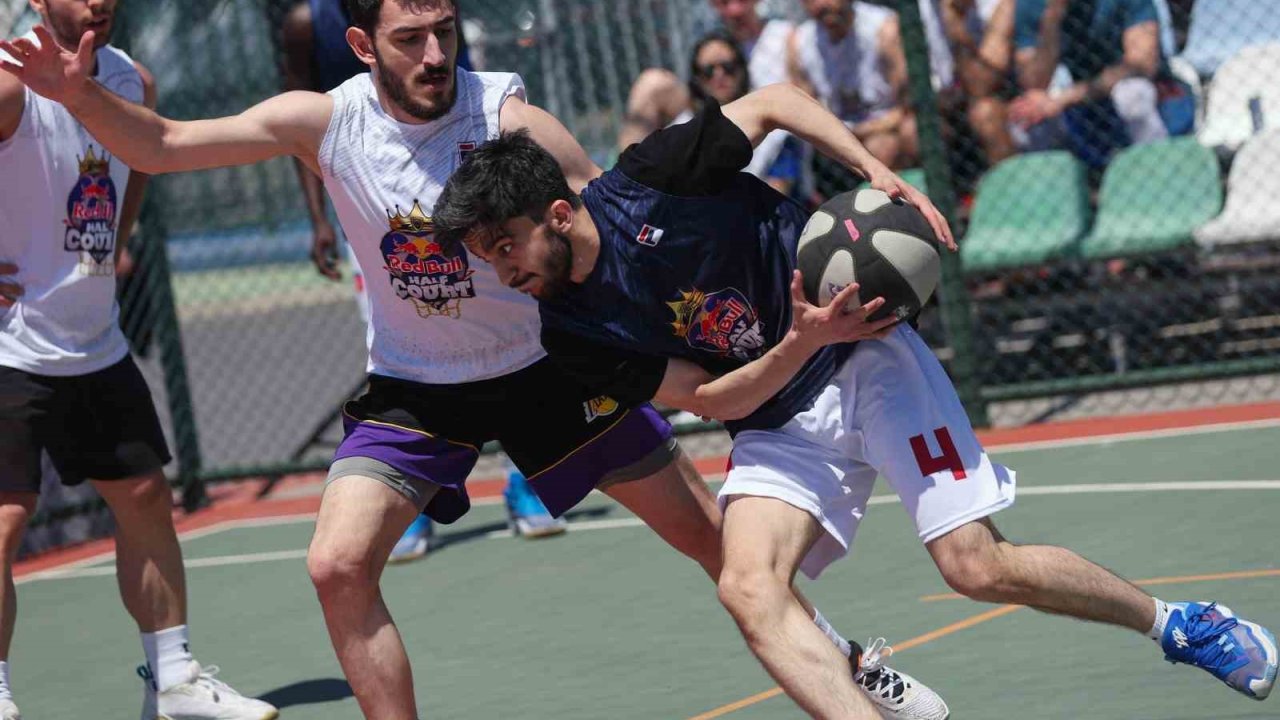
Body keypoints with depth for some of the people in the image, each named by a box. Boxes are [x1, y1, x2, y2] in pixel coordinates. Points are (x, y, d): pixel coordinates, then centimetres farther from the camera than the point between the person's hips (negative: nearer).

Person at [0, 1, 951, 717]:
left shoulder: (507, 117, -22)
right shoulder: (325, 122, -15)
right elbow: (161, 146, -11)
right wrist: (81, 96, -30)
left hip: (545, 363, -1)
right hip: (413, 389, 2)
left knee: (706, 527, 5)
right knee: (338, 565, -17)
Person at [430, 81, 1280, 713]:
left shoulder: (649, 181, -18)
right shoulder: (572, 332, -7)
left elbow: (773, 101, -4)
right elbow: (715, 400, -10)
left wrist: (879, 174, -16)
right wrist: (804, 341, -26)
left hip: (865, 360, -4)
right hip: (777, 425, 4)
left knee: (978, 567, -11)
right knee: (747, 586, -23)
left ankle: (1175, 622, 11)